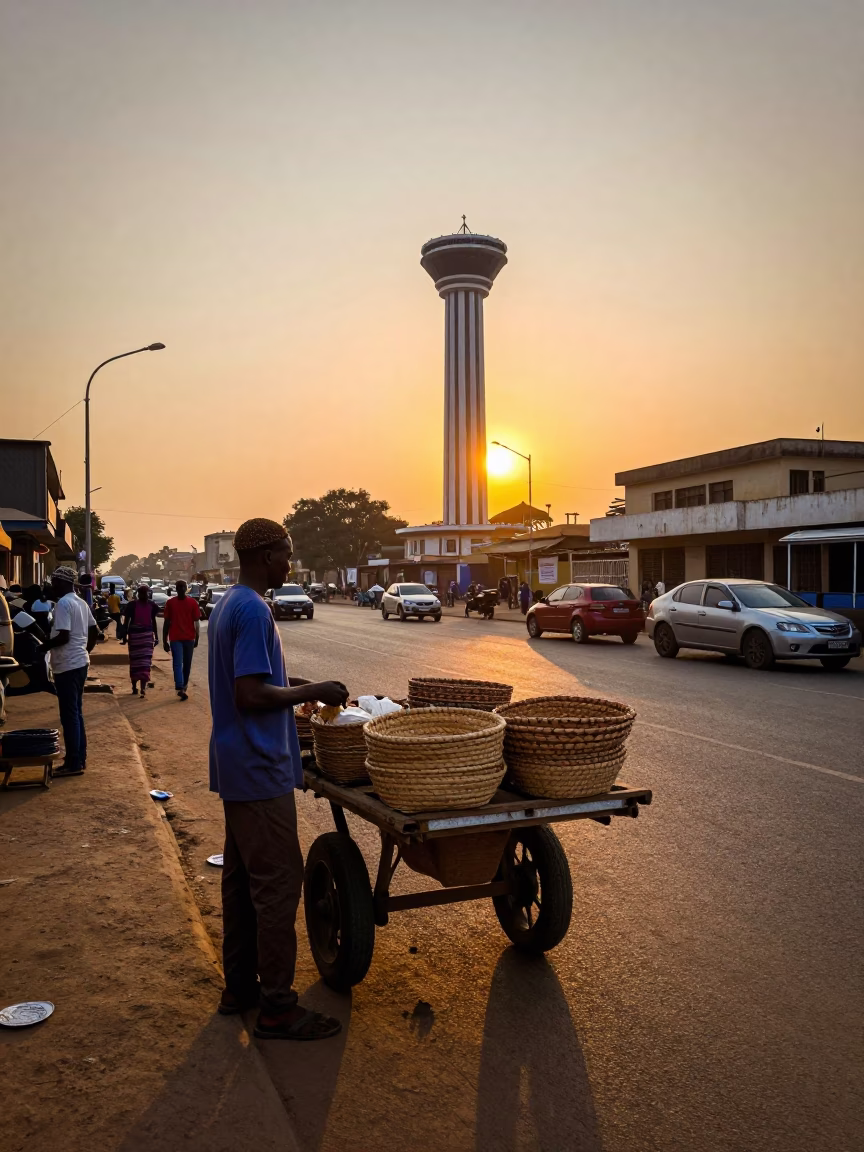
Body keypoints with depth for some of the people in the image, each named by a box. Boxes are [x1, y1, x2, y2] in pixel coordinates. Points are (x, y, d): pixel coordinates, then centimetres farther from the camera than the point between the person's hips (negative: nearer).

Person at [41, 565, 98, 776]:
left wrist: (43, 646, -10)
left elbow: (63, 637, -23)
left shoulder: (63, 604, -16)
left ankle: (73, 763, 0)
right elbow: (94, 630, 18)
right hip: (80, 663, 9)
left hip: (67, 666, -9)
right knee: (77, 713, 14)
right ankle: (79, 758, 20)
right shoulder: (81, 602, 12)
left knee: (69, 715, -4)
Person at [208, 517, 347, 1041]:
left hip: (237, 766, 10)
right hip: (260, 769, -10)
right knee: (279, 881, -3)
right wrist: (311, 692, -14)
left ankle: (240, 985, 27)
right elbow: (250, 696, -24)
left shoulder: (228, 604, 13)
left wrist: (297, 684, 14)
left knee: (241, 875, 16)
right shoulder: (254, 611, -19)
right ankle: (277, 1007, 5)